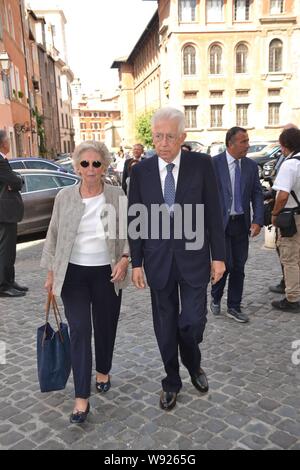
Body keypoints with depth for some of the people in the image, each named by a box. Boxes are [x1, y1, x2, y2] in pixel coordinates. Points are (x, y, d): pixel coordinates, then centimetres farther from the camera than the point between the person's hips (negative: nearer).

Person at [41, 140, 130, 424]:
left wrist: (125, 258, -13)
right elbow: (53, 236, 6)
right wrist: (51, 273, 6)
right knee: (79, 331, -4)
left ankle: (103, 371, 40)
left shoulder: (118, 196, -4)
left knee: (105, 327, 13)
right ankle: (81, 399, 4)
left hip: (107, 273, 0)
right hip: (73, 273, 0)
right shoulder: (64, 197, -1)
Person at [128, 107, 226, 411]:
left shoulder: (201, 165, -5)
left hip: (193, 257, -1)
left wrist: (218, 256, -3)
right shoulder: (140, 171, -2)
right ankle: (171, 381, 32)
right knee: (165, 326, 11)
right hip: (157, 260, 2)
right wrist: (136, 263, 1)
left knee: (193, 321, 1)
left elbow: (213, 213, -2)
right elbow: (134, 220, 2)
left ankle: (193, 365, 35)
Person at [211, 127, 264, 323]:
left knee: (239, 267, 8)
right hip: (220, 223, -4)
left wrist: (258, 221, -6)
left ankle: (234, 307, 23)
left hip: (242, 224, 4)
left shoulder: (251, 165, 6)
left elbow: (257, 194, 5)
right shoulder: (213, 164, -7)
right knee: (225, 263, -5)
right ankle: (216, 298, 24)